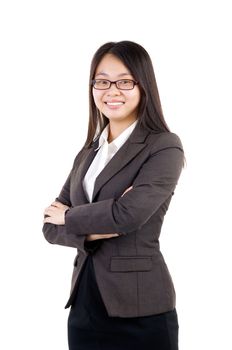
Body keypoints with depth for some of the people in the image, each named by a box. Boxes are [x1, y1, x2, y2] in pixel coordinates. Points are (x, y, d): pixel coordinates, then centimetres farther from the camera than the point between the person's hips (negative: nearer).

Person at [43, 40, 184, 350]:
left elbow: (130, 213, -22)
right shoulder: (88, 153, 11)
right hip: (84, 304, 6)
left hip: (140, 311, -5)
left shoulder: (164, 147, -8)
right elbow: (51, 226, 6)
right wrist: (93, 232, -14)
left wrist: (70, 217, -6)